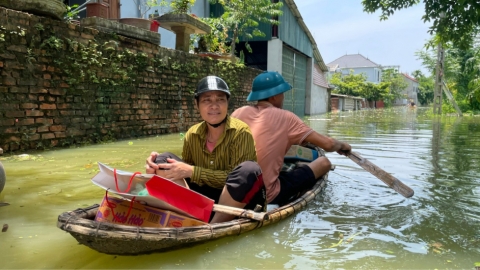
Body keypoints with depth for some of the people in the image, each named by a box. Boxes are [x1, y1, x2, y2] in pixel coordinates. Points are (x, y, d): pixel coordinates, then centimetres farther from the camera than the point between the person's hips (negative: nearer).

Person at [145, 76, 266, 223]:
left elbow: (238, 176, -19)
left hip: (237, 201, -4)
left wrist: (192, 171, -22)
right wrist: (159, 166, -13)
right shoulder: (192, 135, 0)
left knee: (249, 169, -35)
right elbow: (184, 170, 8)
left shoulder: (240, 131, -14)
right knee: (163, 160, -6)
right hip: (205, 197, 4)